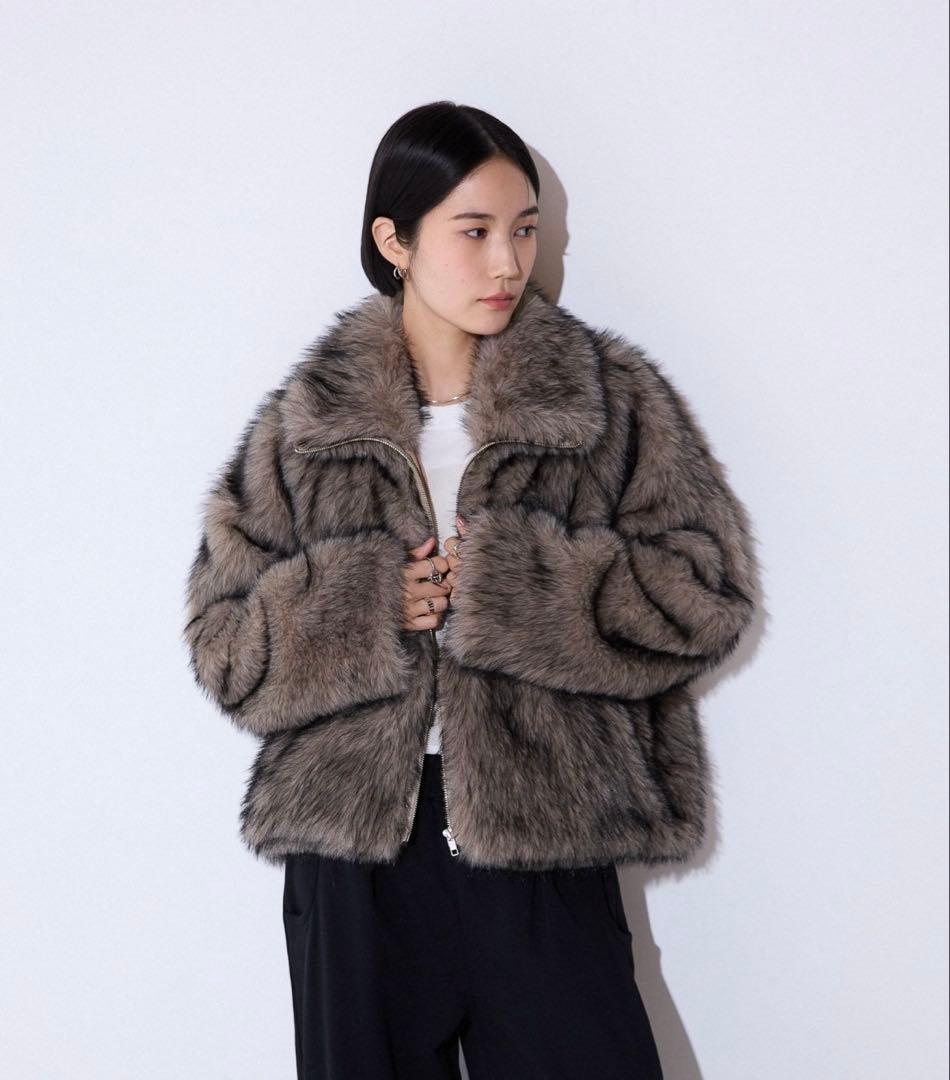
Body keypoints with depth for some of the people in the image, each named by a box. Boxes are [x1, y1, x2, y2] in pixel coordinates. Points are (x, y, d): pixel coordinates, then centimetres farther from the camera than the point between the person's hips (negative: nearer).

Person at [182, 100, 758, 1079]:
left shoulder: (614, 398, 2)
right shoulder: (308, 421, 5)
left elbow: (708, 593, -5)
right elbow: (220, 642, 3)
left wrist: (508, 586, -16)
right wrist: (365, 606, -15)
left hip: (545, 850, -1)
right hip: (355, 847, 1)